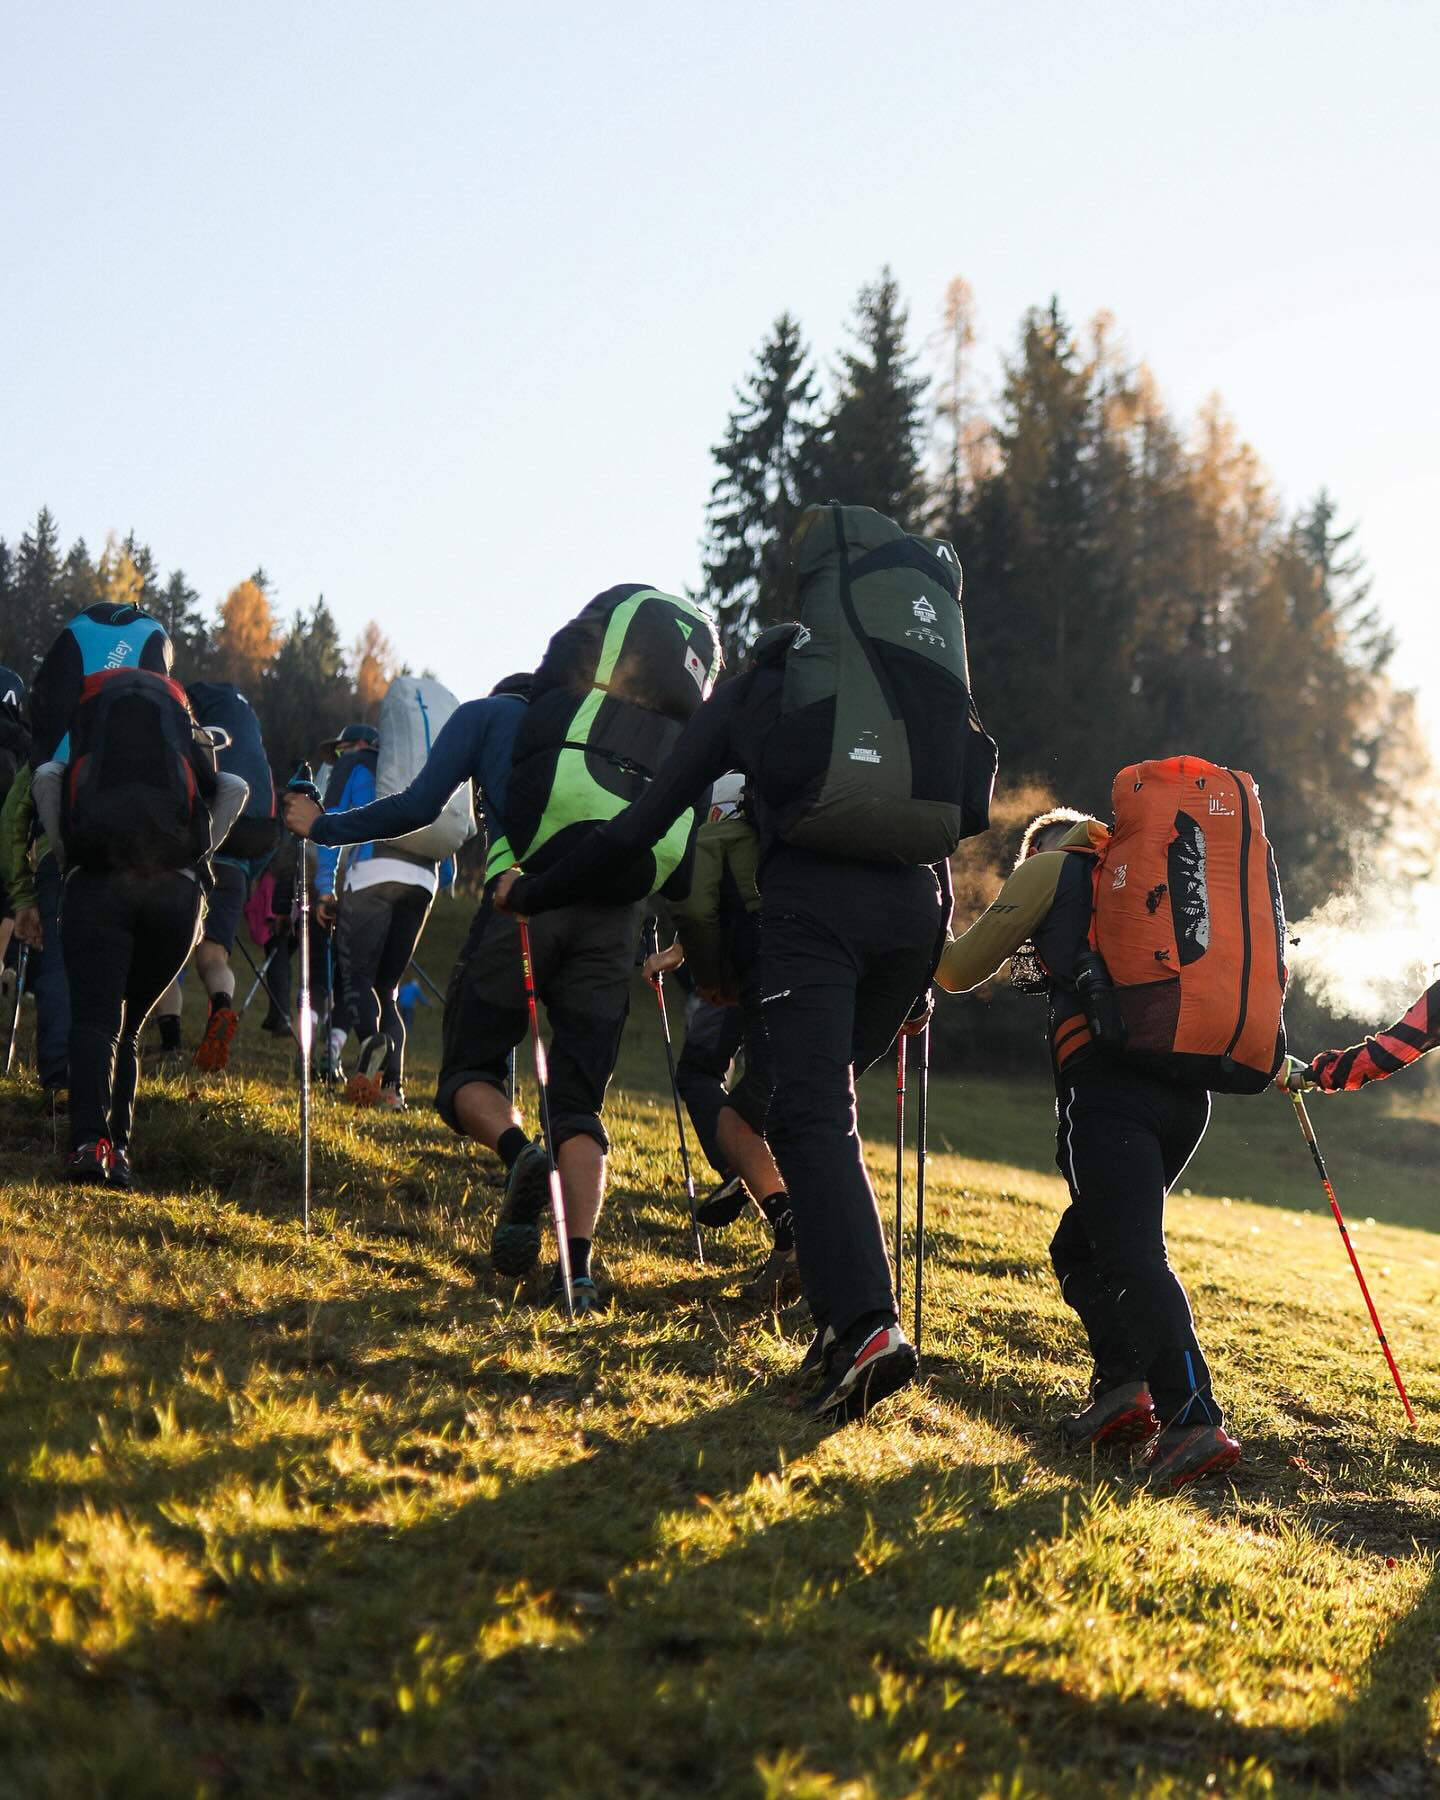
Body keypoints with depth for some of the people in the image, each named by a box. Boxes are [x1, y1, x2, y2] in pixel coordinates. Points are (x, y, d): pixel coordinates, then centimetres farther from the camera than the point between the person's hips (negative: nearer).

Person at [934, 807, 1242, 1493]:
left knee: (1133, 1254, -16)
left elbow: (959, 971, 20)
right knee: (1081, 1244, 18)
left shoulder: (1050, 869, 13)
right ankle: (1123, 1387, 3)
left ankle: (1193, 1418, -30)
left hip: (1107, 1081, -6)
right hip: (1187, 1091, 7)